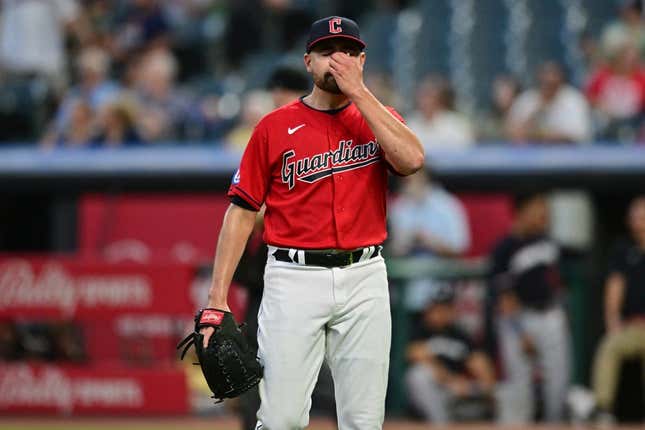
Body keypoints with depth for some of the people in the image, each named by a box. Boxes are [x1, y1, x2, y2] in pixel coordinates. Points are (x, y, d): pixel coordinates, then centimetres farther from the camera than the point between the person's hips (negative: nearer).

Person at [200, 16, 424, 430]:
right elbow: (241, 212, 3)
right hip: (294, 280, -2)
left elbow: (412, 159, -14)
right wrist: (218, 298, -4)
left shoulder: (379, 118, 9)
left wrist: (358, 91, -11)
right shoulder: (275, 127, 4)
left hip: (365, 281, 2)